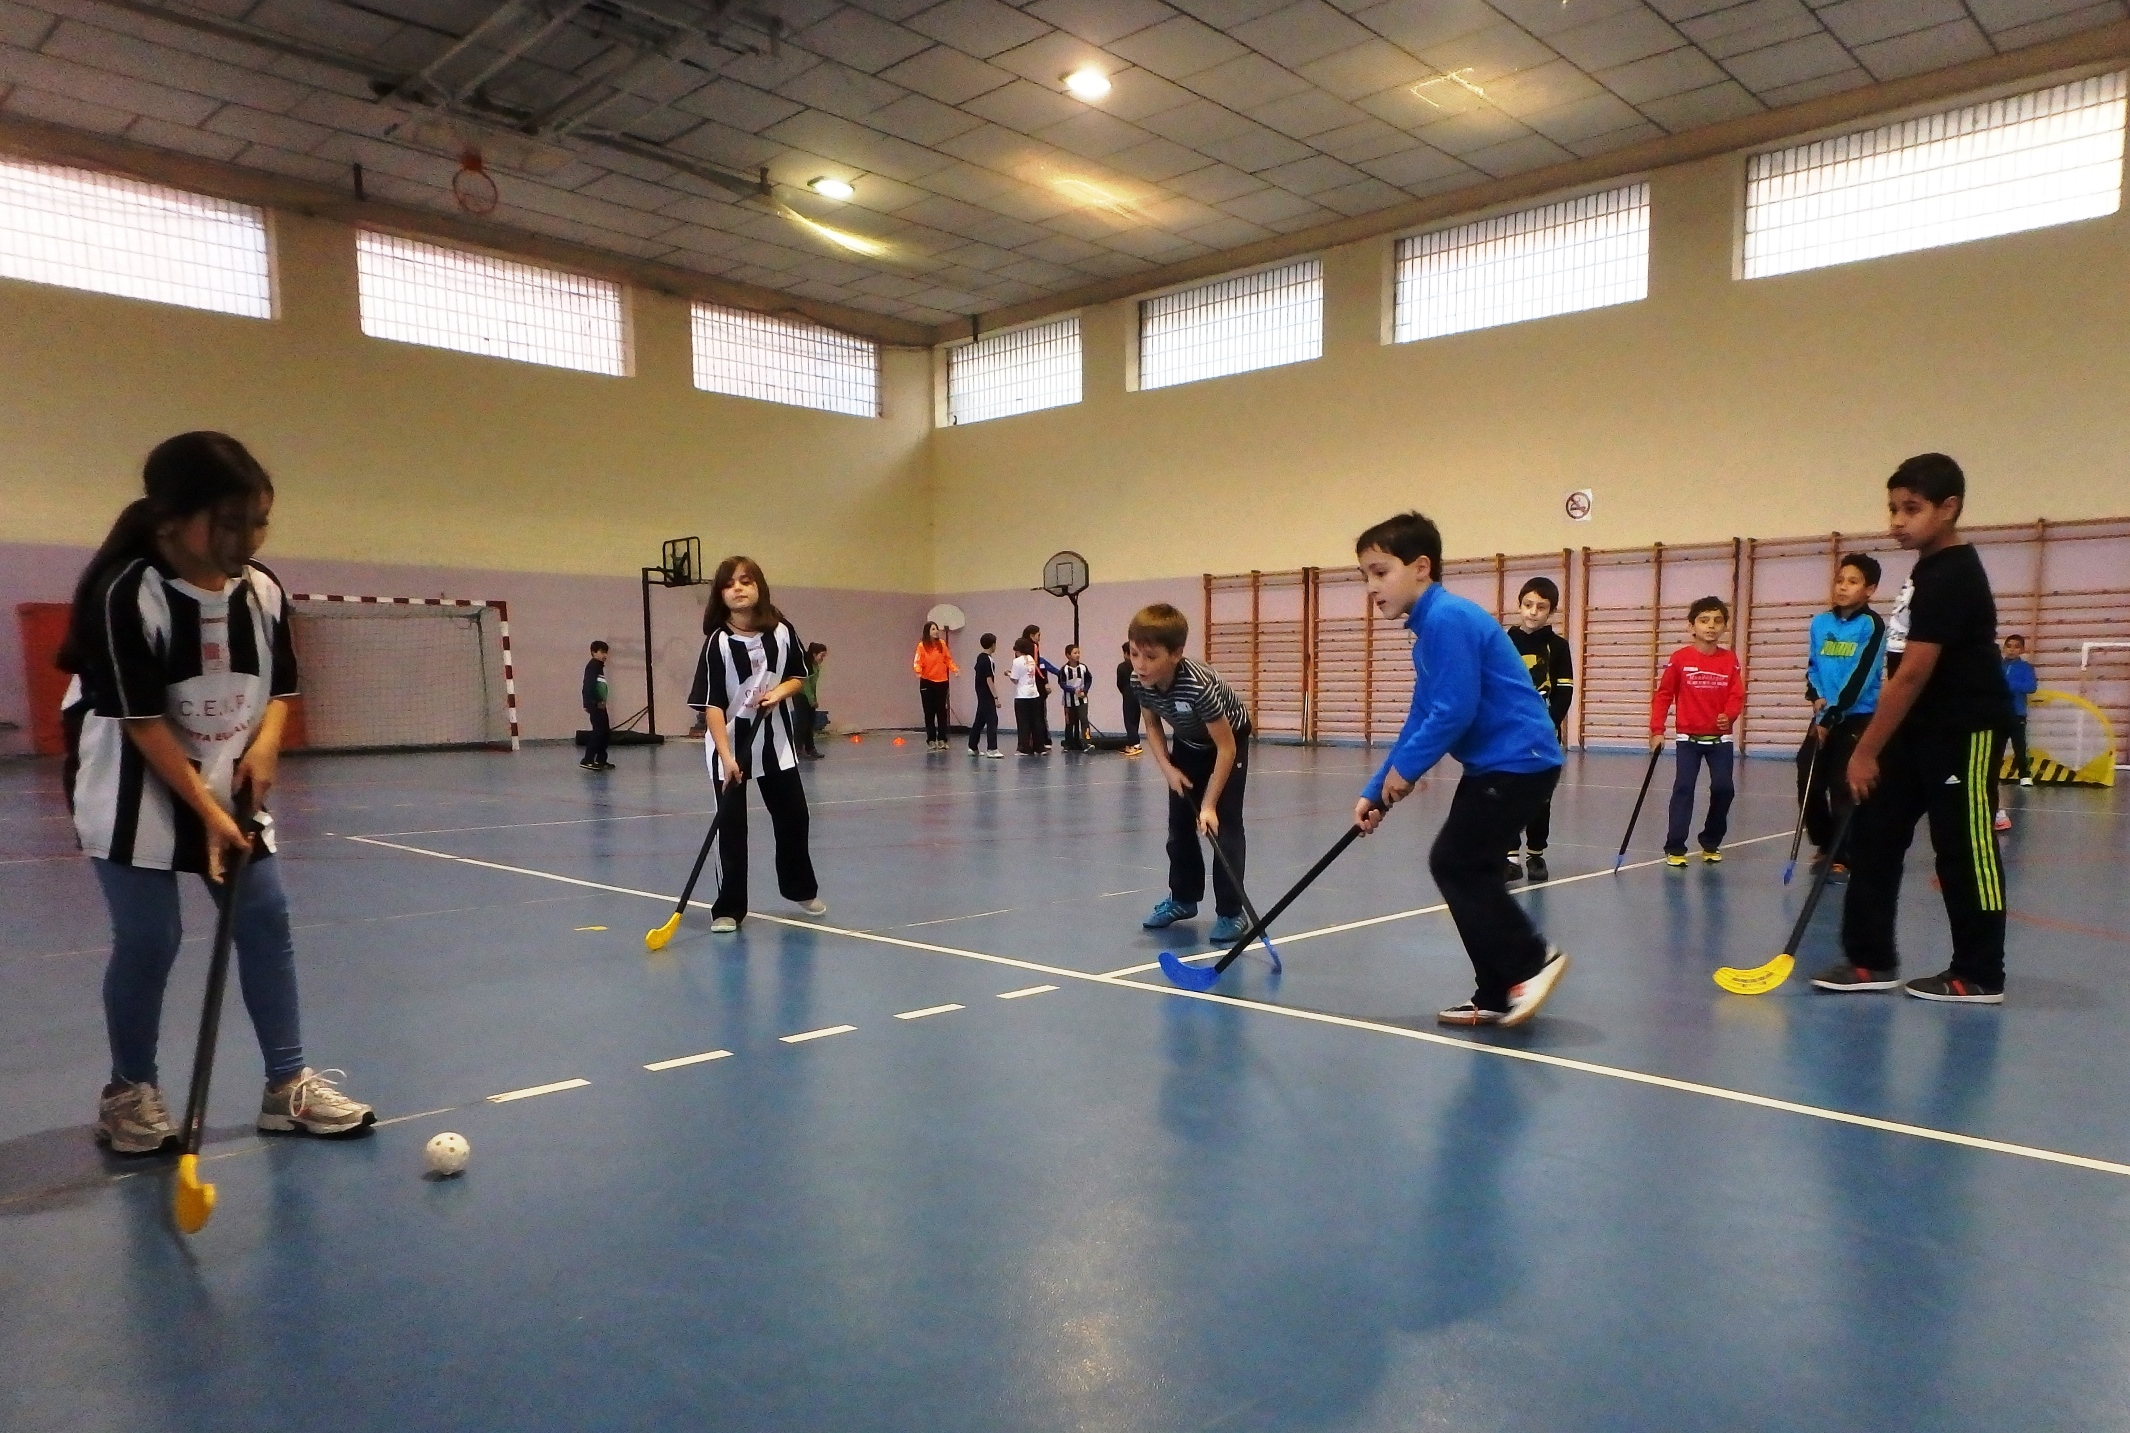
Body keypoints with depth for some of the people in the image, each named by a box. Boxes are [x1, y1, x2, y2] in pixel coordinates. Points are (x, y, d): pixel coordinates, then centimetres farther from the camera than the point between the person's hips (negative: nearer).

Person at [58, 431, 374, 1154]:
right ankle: (129, 1092, 19)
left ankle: (288, 1086, 11)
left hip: (229, 784, 5)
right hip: (133, 793, -5)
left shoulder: (265, 590, -5)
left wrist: (265, 745, -13)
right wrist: (209, 814, -22)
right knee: (149, 937, -3)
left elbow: (280, 688, 7)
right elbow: (143, 722, -21)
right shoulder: (122, 595, -22)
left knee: (266, 918, 2)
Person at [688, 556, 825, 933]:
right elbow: (711, 704, -19)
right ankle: (729, 908, 8)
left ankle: (801, 888, 35)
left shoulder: (782, 632, -5)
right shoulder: (717, 642, -15)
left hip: (775, 739, 4)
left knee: (793, 815, 13)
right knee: (731, 824, -2)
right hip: (730, 744, -4)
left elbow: (798, 676, 9)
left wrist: (779, 692, -13)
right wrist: (726, 754, -28)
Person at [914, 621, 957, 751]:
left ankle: (942, 740, 10)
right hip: (927, 682, -2)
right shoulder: (922, 646, -6)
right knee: (929, 712, 2)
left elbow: (948, 659, 7)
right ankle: (931, 740, 8)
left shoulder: (942, 643, 3)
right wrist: (918, 671, -29)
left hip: (941, 682, 2)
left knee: (941, 711, 4)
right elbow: (918, 662, -10)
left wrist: (954, 668, -8)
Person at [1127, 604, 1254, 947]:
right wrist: (1167, 768, -16)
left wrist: (1209, 805, -33)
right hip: (1188, 742, 6)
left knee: (1223, 825, -12)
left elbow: (1225, 748, -33)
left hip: (1229, 738, -6)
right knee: (1180, 822, 10)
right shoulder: (1139, 683, -25)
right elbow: (1153, 725, -2)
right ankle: (1183, 898, 26)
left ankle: (1230, 912, -5)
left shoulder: (1199, 685, -42)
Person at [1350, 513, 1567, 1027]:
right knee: (1466, 868, 11)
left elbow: (1455, 711, -23)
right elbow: (1421, 720, 17)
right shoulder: (1432, 627, 14)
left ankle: (1532, 959, 5)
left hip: (1516, 761, -10)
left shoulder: (1447, 619, -17)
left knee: (1454, 863, -7)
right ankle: (1498, 994, 18)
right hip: (1495, 764, 10)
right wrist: (1377, 792, 13)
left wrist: (1405, 768, -11)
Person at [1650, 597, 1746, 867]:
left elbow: (1737, 695, -2)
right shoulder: (1680, 658, -6)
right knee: (1683, 789, -6)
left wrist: (1729, 715, -23)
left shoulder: (1730, 659, 1)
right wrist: (1657, 730, -9)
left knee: (1723, 788, -1)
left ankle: (1711, 843, 19)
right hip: (1688, 738, -2)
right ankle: (1675, 848, -1)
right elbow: (1663, 695, -4)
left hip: (1720, 738, 2)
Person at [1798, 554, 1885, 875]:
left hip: (1857, 719, -6)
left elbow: (1861, 676, -16)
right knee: (1808, 783, 5)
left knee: (1844, 790, -6)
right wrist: (1816, 696, -3)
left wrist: (1832, 716, -17)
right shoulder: (1819, 623, 6)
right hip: (1824, 717, 6)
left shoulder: (1872, 625, -11)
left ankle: (1843, 857, 7)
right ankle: (1825, 846, 24)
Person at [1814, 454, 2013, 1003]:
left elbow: (1914, 674, -23)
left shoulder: (1952, 577, -19)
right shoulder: (1929, 568, 11)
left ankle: (1978, 976, 11)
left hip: (1963, 732, -9)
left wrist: (1865, 750, -20)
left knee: (1964, 851, 0)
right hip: (1917, 730, 9)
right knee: (1873, 836, 7)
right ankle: (1871, 959, 13)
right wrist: (1875, 744, 17)